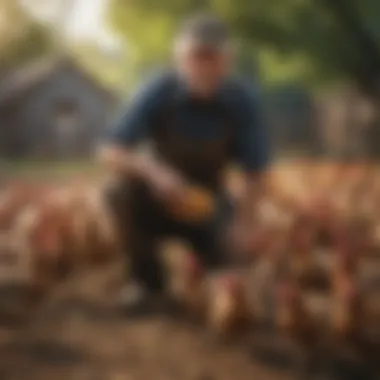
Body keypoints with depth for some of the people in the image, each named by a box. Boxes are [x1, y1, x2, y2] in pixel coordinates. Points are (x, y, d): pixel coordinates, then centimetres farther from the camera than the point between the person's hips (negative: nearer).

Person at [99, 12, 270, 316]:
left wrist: (243, 226, -29)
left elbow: (255, 172, -16)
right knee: (127, 190, -33)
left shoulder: (244, 100, -20)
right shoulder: (159, 93, -24)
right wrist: (152, 169, -47)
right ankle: (147, 280, -11)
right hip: (161, 194, -1)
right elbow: (111, 153, -28)